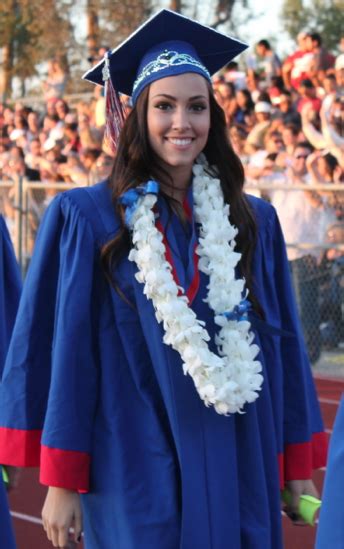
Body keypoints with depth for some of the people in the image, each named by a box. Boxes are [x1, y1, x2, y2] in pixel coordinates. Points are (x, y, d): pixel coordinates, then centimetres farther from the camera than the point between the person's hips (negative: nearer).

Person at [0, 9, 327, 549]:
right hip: (136, 478, -3)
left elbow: (281, 347, 9)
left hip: (237, 478, 3)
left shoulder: (253, 222, 7)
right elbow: (66, 351, -5)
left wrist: (298, 468, 6)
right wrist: (60, 482, -7)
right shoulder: (88, 217, -3)